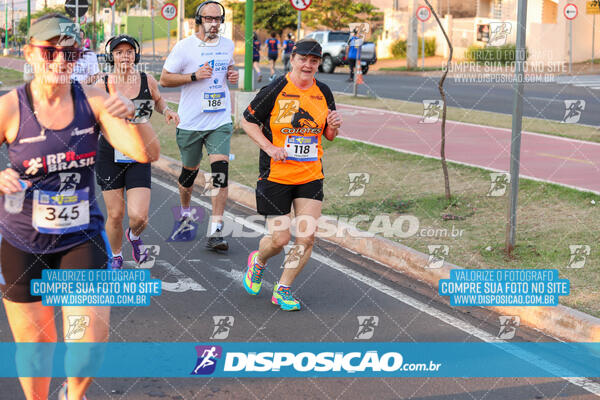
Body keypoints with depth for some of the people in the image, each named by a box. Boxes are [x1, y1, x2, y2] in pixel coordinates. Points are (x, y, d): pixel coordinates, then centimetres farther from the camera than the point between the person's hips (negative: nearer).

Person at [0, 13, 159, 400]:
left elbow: (148, 154, -14)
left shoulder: (93, 100, -8)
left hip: (82, 238, 1)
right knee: (35, 347, 10)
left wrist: (131, 116, -32)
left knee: (91, 343, -7)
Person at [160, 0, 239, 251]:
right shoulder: (184, 47, -6)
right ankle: (185, 211, 43)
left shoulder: (227, 45, 8)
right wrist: (194, 76, -16)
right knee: (189, 170, 13)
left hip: (220, 121, 2)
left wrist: (232, 75, 3)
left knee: (221, 172, -13)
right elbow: (164, 79, -3)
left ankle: (215, 232, -14)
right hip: (191, 122, -2)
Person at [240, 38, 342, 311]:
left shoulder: (323, 93, 5)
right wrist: (269, 147, -13)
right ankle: (258, 261, 34)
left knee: (307, 237, -4)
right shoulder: (275, 89, -8)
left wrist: (333, 127, -8)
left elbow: (328, 135, 16)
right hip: (276, 174, -4)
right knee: (280, 238, -2)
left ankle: (282, 290, 14)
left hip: (311, 176, 4)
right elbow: (247, 120, -2)